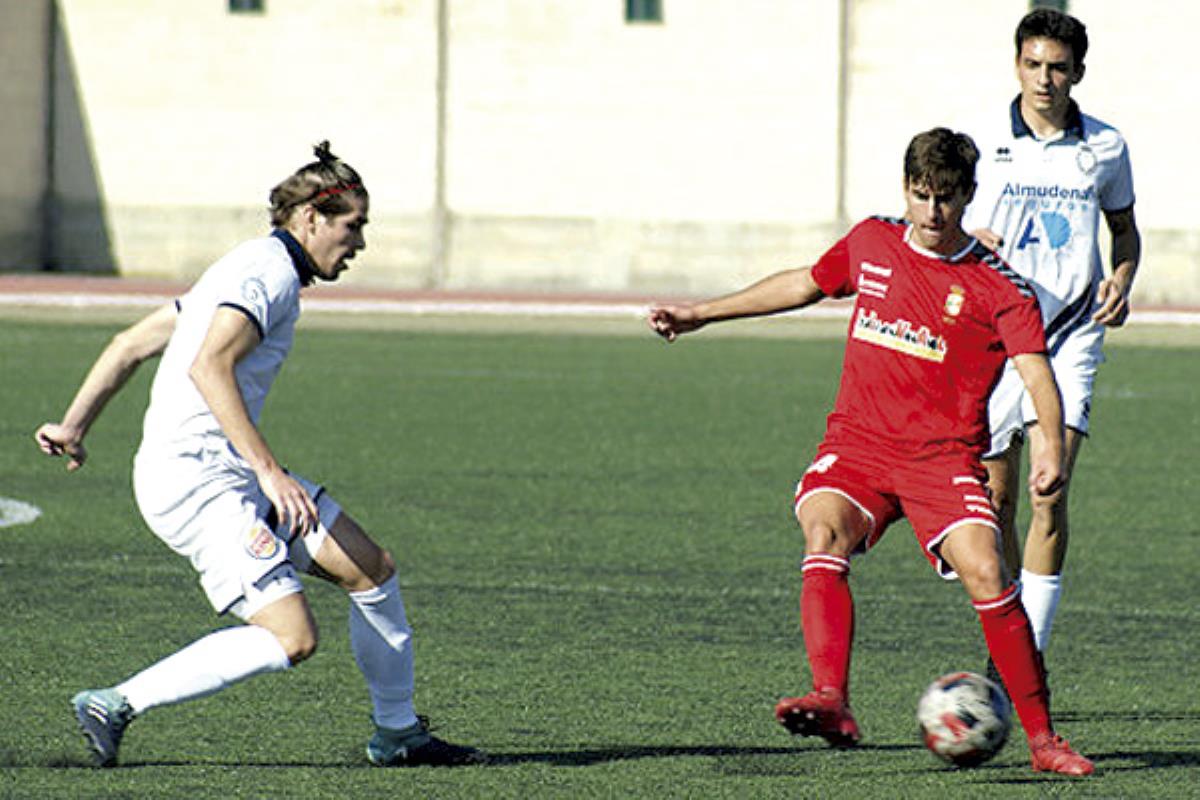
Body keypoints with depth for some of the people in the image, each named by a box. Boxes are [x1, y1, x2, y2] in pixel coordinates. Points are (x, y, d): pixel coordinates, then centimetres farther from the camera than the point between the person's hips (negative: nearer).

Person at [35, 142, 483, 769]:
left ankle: (398, 733, 22)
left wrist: (74, 426, 21)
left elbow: (131, 344, 22)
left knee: (373, 569, 10)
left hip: (232, 475, 11)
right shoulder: (266, 272, -12)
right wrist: (270, 473, -30)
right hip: (192, 477, -11)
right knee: (290, 638, -17)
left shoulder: (254, 269, 20)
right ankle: (116, 705, -12)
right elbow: (208, 369, -27)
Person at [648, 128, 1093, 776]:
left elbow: (1038, 374, -12)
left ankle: (1042, 738, -5)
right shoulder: (870, 243, 9)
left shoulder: (1000, 288, -4)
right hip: (856, 443, 2)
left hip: (945, 454, -2)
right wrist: (701, 314, 31)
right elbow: (805, 284, 26)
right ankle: (831, 703, -43)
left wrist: (1051, 450, -32)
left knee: (986, 576, -20)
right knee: (824, 536, -28)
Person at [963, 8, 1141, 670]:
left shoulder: (1105, 148, 4)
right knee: (997, 502, 4)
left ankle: (1030, 662, -13)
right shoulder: (981, 146, 0)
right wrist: (969, 244, -16)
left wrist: (1121, 280, -1)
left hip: (1070, 336, -1)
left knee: (1050, 492, -15)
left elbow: (1125, 227, 19)